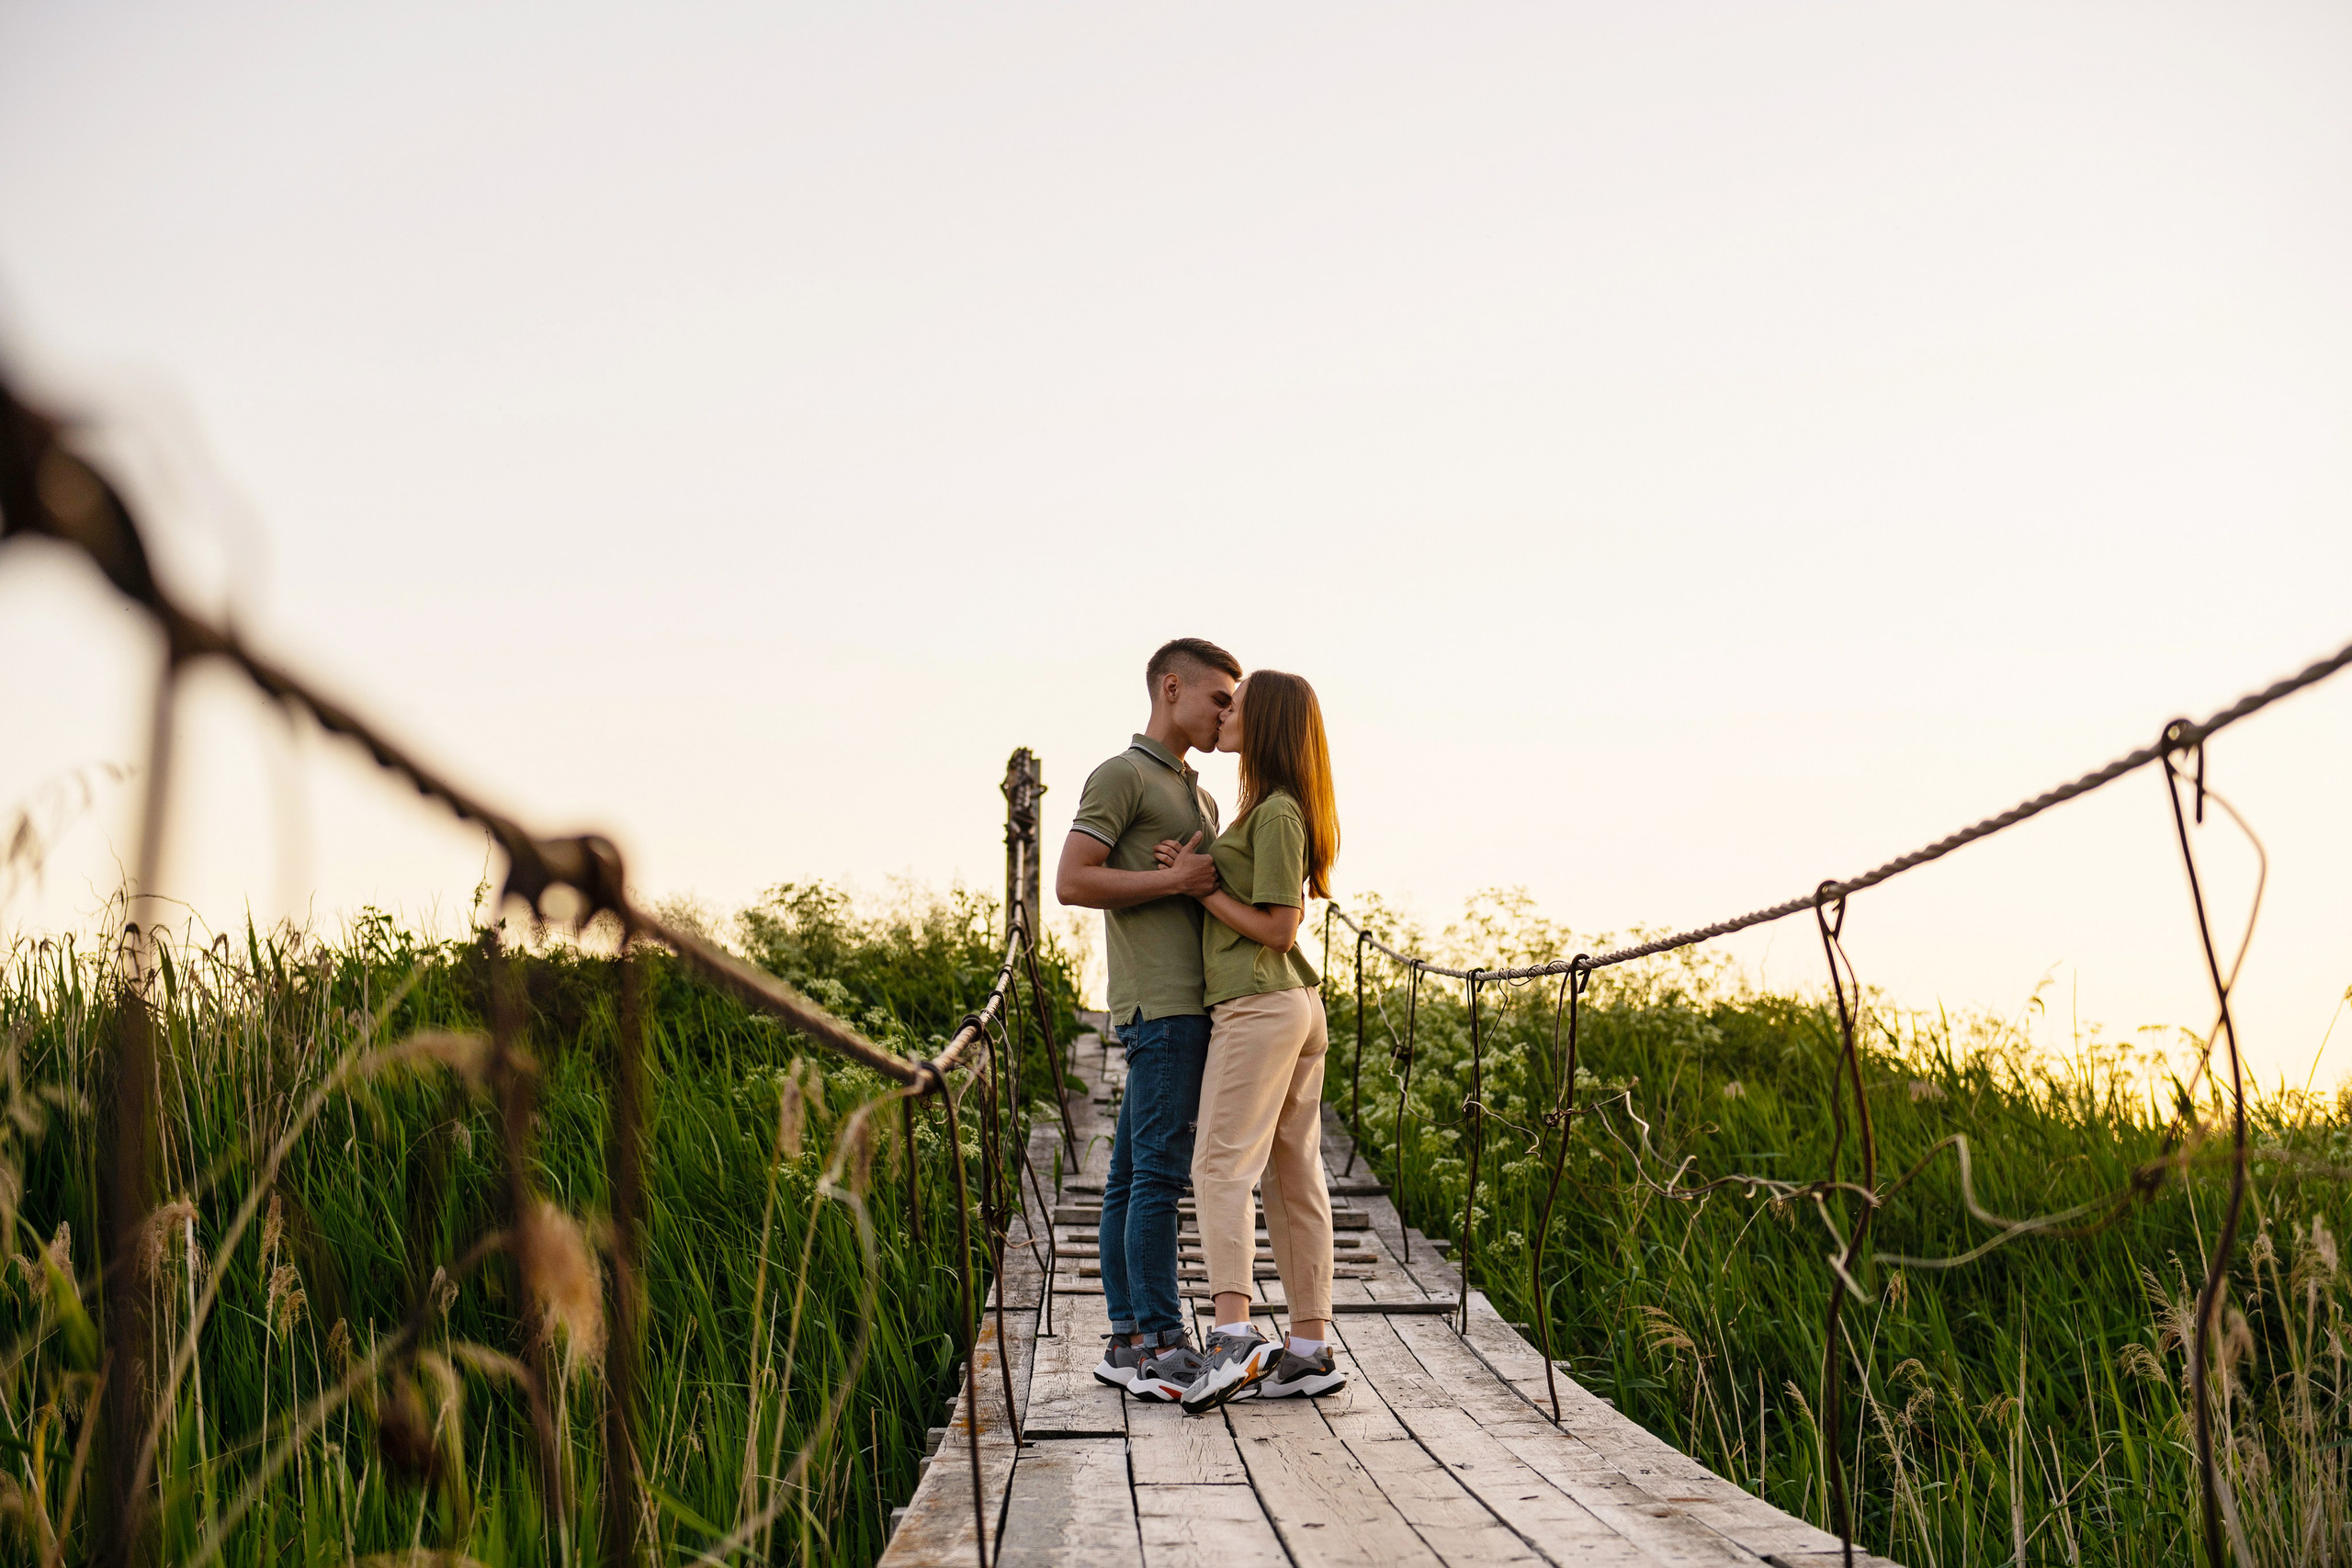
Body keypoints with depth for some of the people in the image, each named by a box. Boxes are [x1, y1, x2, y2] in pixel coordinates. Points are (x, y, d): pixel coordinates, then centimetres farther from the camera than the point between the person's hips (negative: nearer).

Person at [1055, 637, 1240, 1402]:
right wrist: (1177, 879, -15)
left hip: (1187, 1002, 9)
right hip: (1159, 1001, -9)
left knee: (1133, 1173, 8)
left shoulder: (1199, 797, 25)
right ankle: (1161, 1345, -9)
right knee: (1159, 1171, -10)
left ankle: (1129, 1341, 9)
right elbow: (1072, 881, -13)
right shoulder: (1121, 776, -4)